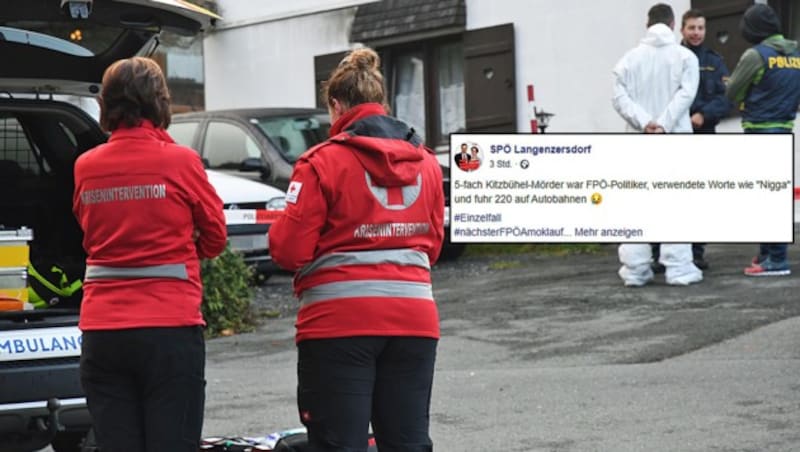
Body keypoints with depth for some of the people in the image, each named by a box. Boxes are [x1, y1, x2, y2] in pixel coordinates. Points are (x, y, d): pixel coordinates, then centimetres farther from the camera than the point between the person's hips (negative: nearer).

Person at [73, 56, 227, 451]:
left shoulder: (86, 167, 4)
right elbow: (215, 236, 5)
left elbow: (89, 235, 11)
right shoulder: (179, 161, -5)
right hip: (170, 327, -3)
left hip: (101, 333, 3)